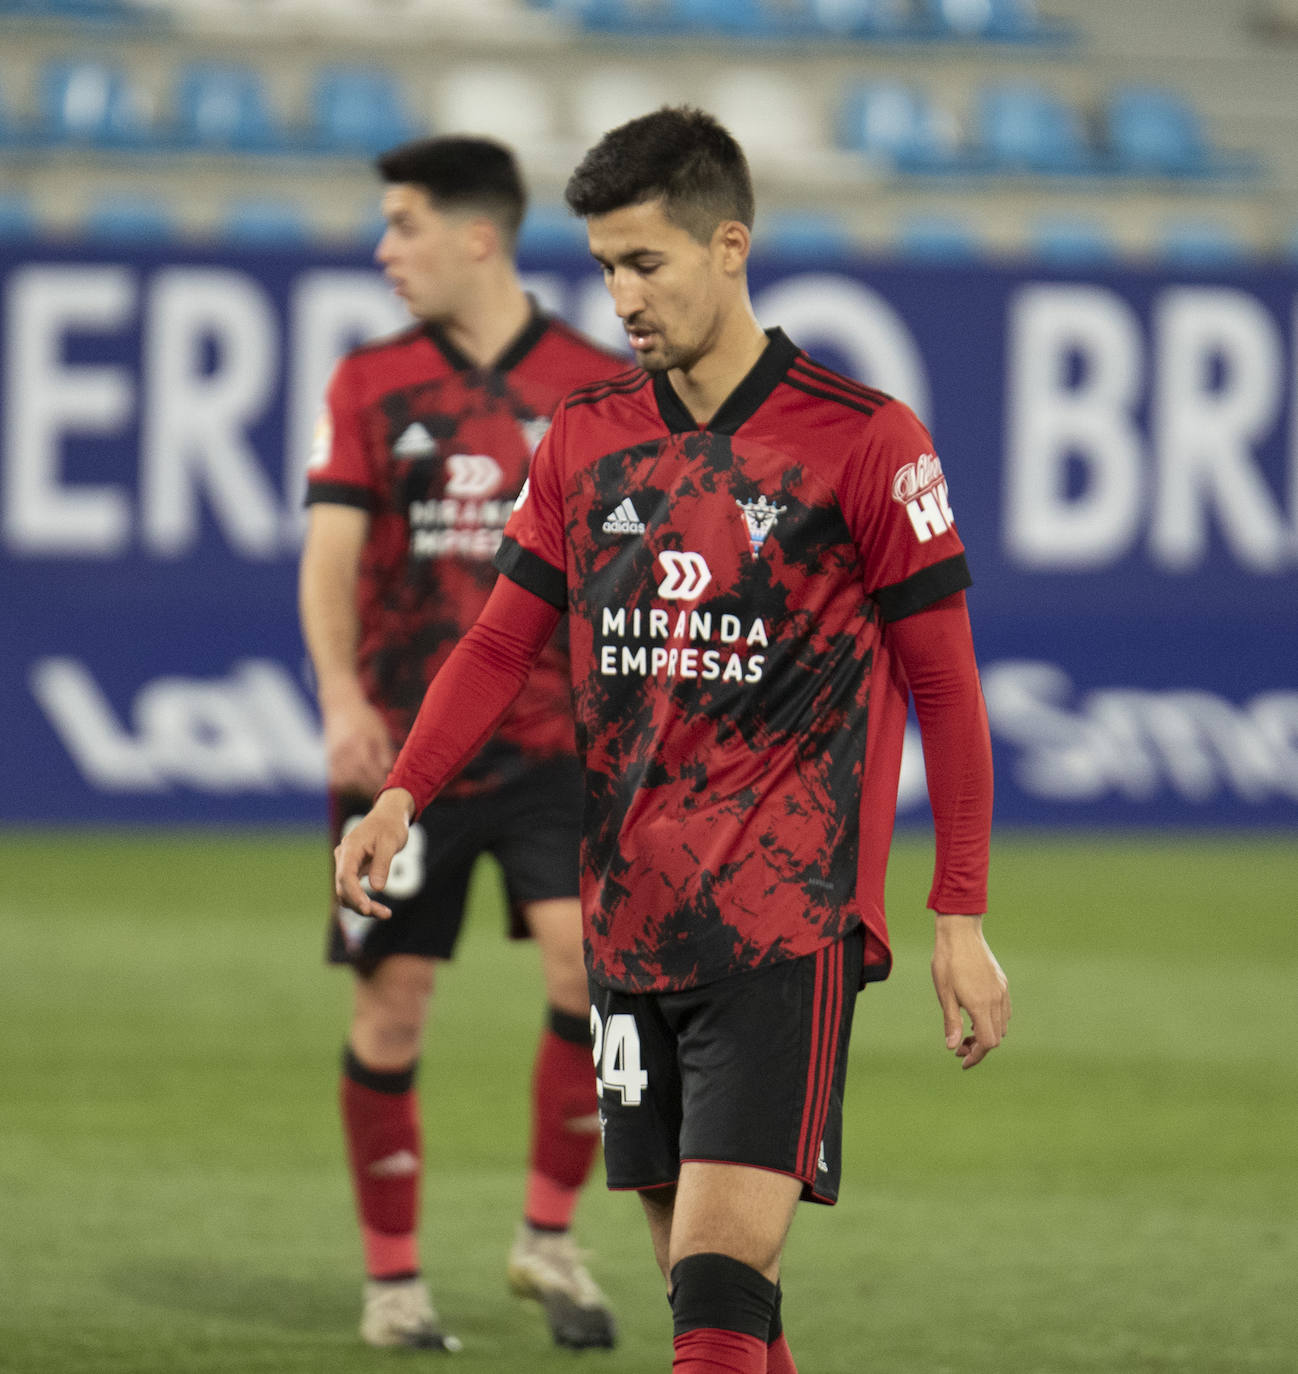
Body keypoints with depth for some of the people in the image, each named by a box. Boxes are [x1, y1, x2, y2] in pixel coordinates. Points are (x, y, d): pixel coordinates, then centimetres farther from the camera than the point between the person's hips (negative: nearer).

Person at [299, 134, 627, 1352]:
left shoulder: (600, 387, 3)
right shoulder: (371, 384, 4)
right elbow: (332, 547, -6)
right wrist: (342, 697, -21)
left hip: (551, 744, -1)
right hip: (402, 743, 1)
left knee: (590, 963, -18)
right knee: (391, 1005, 1)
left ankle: (549, 1236, 0)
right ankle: (392, 1277, 15)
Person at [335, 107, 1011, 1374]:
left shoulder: (862, 441, -5)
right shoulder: (585, 439, 10)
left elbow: (944, 683, -1)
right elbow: (503, 640, 15)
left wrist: (961, 916, -3)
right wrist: (401, 793, -1)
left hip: (785, 922, -5)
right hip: (630, 922, 5)